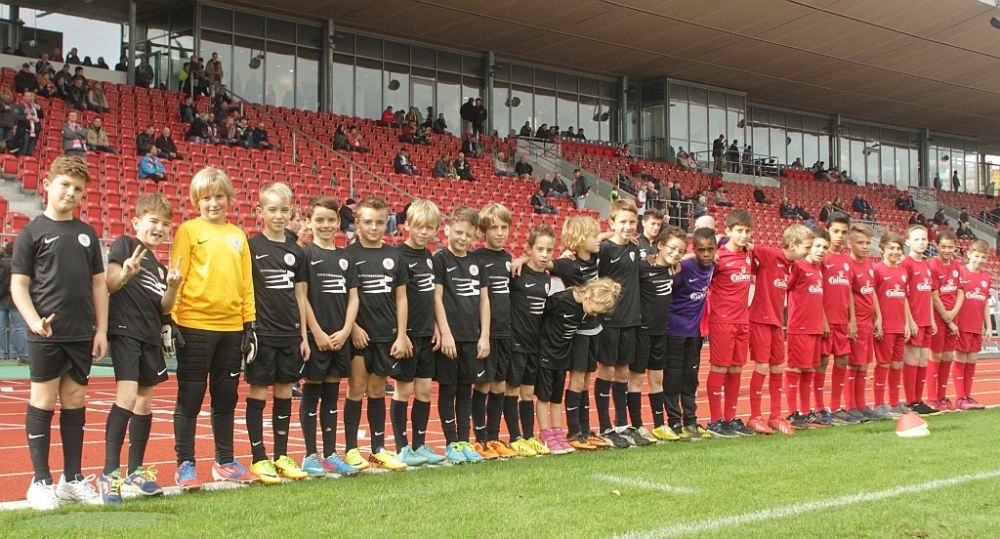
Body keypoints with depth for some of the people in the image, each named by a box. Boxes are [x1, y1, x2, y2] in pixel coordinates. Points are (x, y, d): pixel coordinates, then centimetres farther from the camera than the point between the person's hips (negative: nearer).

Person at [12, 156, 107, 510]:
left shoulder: (86, 234, 12)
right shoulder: (32, 232, -1)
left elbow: (98, 284, 14)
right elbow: (18, 285, -4)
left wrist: (101, 330, 7)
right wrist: (34, 321, -19)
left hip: (82, 335, 4)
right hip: (47, 335, -4)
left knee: (75, 402, 9)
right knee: (43, 402, 1)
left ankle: (73, 479, 18)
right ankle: (41, 481, 9)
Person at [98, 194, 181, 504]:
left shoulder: (159, 265, 17)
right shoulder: (125, 245, -1)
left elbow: (164, 308, 13)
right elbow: (108, 285, -9)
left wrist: (172, 287, -5)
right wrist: (125, 274, -29)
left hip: (152, 336, 8)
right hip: (125, 330, -8)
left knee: (144, 403, 9)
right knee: (126, 397, -18)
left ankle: (135, 473, 17)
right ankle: (110, 474, -16)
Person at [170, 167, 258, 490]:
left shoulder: (237, 235, 14)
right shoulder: (188, 231, -1)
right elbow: (175, 277, -5)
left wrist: (250, 324, 11)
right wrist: (170, 321, -11)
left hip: (231, 327, 5)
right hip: (195, 325, -5)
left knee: (226, 398, 12)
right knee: (190, 398, 2)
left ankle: (225, 462, 21)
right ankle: (185, 465, 10)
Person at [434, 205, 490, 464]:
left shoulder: (477, 263, 11)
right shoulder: (440, 259, -4)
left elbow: (484, 300, 12)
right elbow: (437, 298, -8)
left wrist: (484, 336, 5)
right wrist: (445, 333, -13)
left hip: (472, 336, 5)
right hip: (450, 336, -5)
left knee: (466, 389, 9)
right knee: (448, 389, 2)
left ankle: (464, 441, 16)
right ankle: (451, 443, 8)